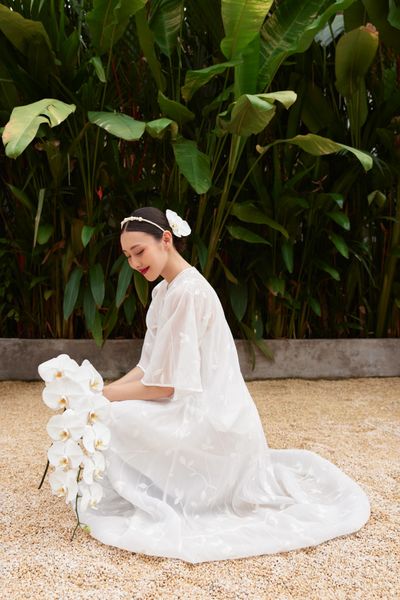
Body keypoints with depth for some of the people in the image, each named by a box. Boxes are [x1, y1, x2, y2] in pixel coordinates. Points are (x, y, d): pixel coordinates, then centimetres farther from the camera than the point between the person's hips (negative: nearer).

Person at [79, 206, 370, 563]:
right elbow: (149, 366, 9)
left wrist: (102, 396, -13)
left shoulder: (187, 292, -21)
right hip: (200, 412, 10)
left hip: (212, 420, -10)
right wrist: (108, 389, -5)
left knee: (110, 420, -18)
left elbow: (164, 386, -21)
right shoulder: (165, 290, 9)